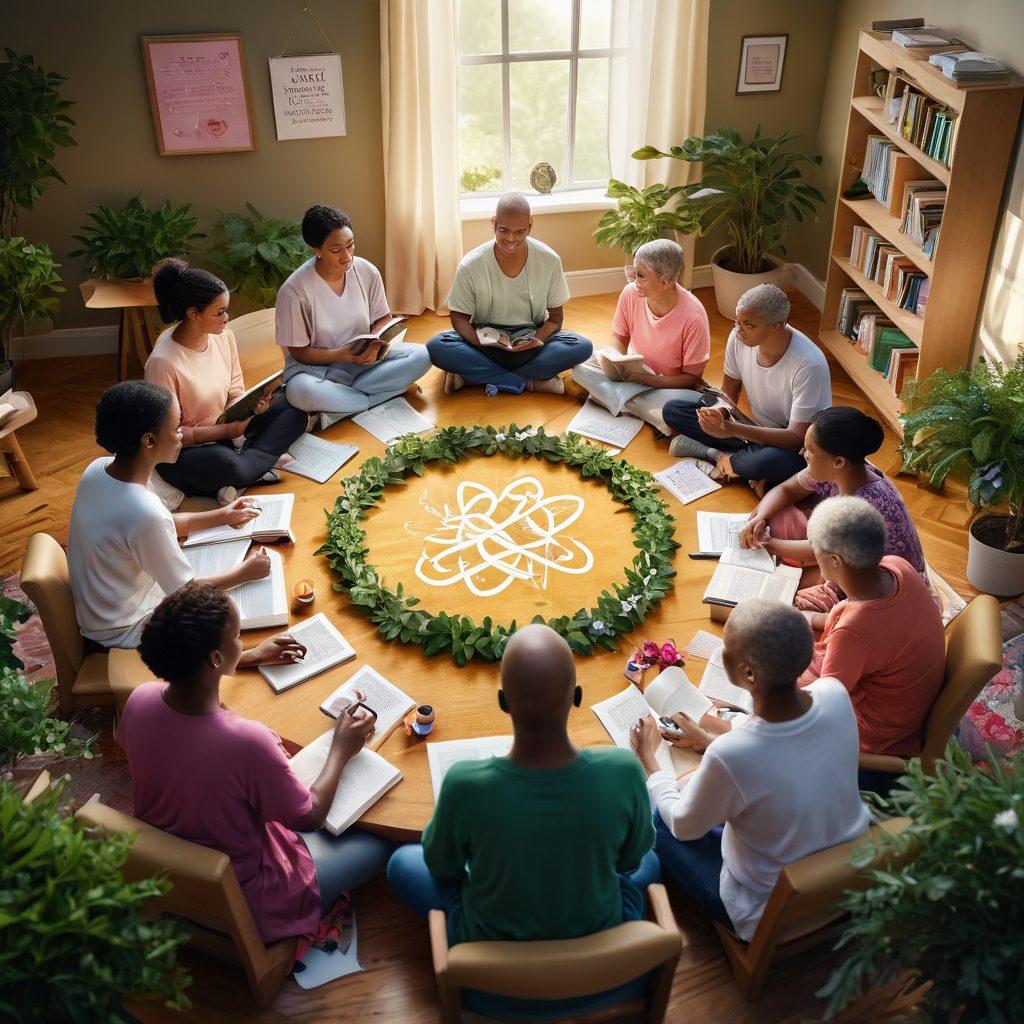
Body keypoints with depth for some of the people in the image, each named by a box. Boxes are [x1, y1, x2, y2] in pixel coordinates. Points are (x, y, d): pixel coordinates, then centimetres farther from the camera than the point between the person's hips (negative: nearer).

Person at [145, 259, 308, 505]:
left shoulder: (223, 336, -5)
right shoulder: (163, 362, -25)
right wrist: (225, 430, -24)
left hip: (226, 427, 8)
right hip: (182, 451, -8)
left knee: (292, 409, -5)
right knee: (226, 464, -40)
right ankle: (262, 460, -9)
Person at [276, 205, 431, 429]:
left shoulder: (367, 272, -7)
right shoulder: (293, 291, -18)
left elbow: (383, 318, 7)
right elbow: (299, 352, -11)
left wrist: (375, 344, -16)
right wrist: (340, 355, -27)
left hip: (364, 358, 5)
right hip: (318, 366, -4)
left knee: (420, 357, -21)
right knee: (301, 392, -40)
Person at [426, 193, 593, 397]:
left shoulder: (549, 261, -9)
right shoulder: (471, 265, -12)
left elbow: (555, 316, -1)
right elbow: (459, 317, -4)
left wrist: (536, 342, -23)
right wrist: (481, 343, -26)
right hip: (486, 340, -1)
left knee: (583, 348, -28)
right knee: (436, 346, -30)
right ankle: (529, 382, -25)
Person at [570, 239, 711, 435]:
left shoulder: (693, 317, -26)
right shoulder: (630, 293, -13)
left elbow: (692, 378, -18)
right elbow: (619, 338, 4)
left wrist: (644, 378, -28)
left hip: (671, 386, -5)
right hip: (637, 373, 5)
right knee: (582, 364, -17)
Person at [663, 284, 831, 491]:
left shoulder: (809, 364, -29)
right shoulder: (738, 338, -12)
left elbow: (797, 437, -28)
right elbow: (729, 394, 2)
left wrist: (731, 429, -37)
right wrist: (721, 411, -24)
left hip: (795, 447, -5)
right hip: (755, 430, 6)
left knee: (771, 461, -42)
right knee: (672, 410, -7)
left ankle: (712, 453, -11)